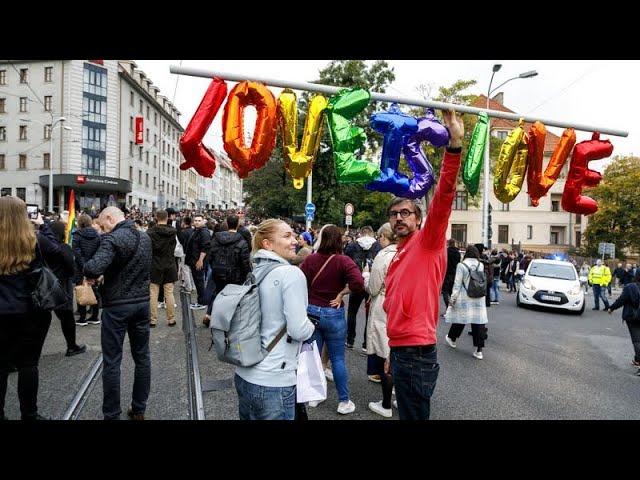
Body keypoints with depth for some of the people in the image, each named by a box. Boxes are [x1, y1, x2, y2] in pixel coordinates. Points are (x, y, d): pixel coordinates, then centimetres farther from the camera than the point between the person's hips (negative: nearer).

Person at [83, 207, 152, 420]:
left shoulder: (113, 238, -16)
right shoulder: (145, 237, 6)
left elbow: (94, 268, -28)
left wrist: (89, 274, -7)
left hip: (117, 306, -6)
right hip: (142, 302, 6)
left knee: (111, 362, 6)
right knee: (142, 357, 14)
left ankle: (111, 414, 17)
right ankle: (139, 409, 26)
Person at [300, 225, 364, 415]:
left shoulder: (310, 259, -6)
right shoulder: (343, 261, -13)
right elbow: (358, 283, -26)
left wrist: (306, 302, 4)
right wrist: (341, 293, -11)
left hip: (311, 311, 2)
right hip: (333, 314, -2)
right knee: (338, 359, 9)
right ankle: (344, 401, 20)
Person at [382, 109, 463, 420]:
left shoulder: (428, 243, -7)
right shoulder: (398, 256, 15)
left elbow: (443, 199, -23)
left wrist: (454, 146, -31)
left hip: (418, 355, -8)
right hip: (401, 351, 8)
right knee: (407, 413, 21)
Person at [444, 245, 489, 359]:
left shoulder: (461, 265, -10)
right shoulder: (481, 265, 1)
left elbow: (457, 284, -10)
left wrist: (453, 298, -6)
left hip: (464, 298, -3)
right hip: (479, 298, 3)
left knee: (460, 318, 13)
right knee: (479, 321, 3)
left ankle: (452, 339, 34)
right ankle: (479, 350, 3)